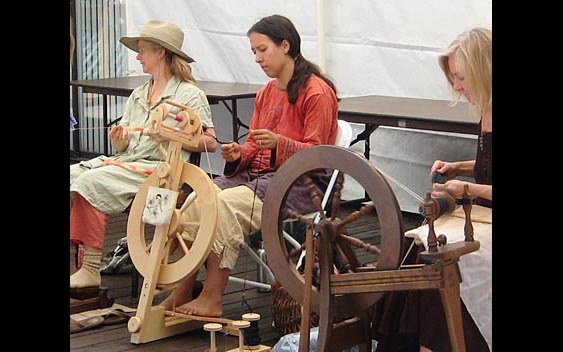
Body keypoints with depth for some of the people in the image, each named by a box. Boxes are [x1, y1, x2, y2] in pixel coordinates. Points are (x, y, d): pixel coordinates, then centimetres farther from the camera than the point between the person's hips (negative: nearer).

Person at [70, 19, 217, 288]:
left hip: (159, 167, -7)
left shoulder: (189, 95, 3)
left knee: (90, 182, -27)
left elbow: (210, 142, -4)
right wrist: (119, 142, -4)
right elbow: (123, 146, 19)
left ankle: (91, 268, -25)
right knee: (74, 175, -17)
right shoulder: (137, 96, 25)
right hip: (126, 161, 7)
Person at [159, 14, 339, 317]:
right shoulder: (266, 93, 17)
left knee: (227, 203, -29)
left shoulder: (316, 92, -8)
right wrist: (238, 154, -5)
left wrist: (278, 143, -28)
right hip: (259, 173, 8)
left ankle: (212, 299, -24)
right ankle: (182, 291, -18)